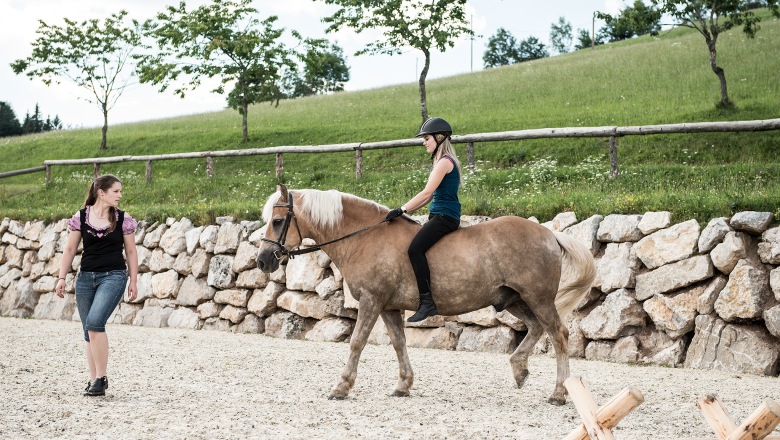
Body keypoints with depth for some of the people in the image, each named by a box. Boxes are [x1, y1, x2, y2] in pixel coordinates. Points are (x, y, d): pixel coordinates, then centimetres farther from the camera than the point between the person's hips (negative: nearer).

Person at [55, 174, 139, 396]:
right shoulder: (81, 217, 3)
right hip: (86, 277, 3)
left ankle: (101, 377, -16)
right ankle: (94, 379, 16)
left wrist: (133, 282, 4)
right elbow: (70, 249, 8)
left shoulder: (123, 219, 1)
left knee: (94, 322, -22)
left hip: (113, 276, -3)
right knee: (89, 332, 6)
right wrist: (62, 278, 2)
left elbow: (131, 252, 7)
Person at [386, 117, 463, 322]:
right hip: (439, 216, 11)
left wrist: (402, 209, -15)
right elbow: (430, 196, 21)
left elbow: (427, 193, -17)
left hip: (445, 216, -11)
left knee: (415, 249, -24)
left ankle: (427, 303, -28)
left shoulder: (445, 162, -11)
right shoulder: (443, 161, 21)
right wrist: (405, 211, 14)